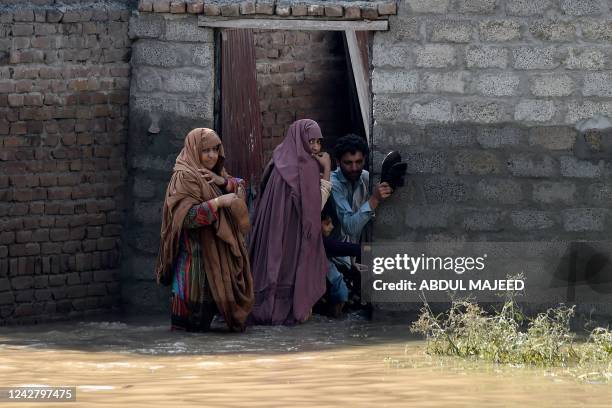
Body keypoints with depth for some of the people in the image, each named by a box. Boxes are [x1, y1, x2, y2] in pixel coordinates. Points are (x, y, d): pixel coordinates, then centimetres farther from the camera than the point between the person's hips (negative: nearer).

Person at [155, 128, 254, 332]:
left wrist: (223, 182, -11)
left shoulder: (215, 174, 14)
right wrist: (219, 202, -25)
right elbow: (188, 216, -21)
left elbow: (239, 187, 8)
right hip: (196, 251, -8)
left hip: (218, 249, 8)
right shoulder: (184, 178, -12)